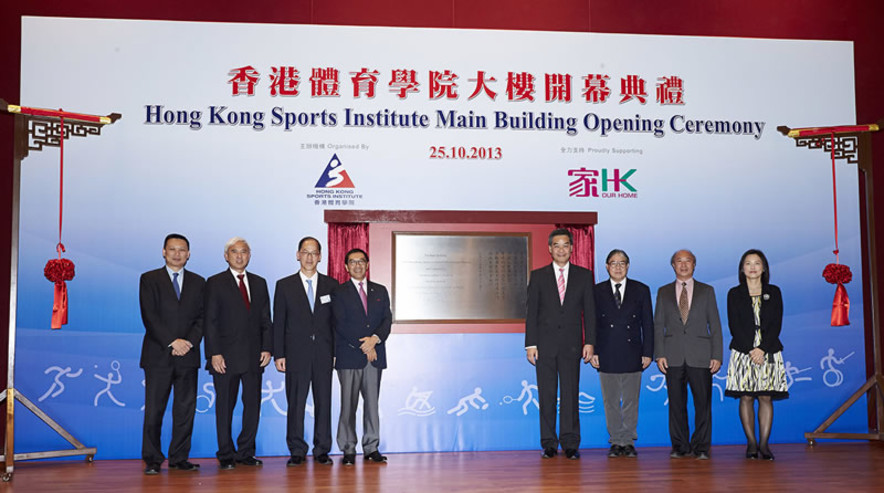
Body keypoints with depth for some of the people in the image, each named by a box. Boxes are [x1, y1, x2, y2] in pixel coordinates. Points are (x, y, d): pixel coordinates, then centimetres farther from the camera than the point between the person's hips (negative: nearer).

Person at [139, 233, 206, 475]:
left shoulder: (198, 282, 13)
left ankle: (179, 458, 11)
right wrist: (172, 342, -14)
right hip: (158, 355, -2)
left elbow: (202, 317, 7)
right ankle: (152, 460, 6)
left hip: (188, 355, 3)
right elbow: (149, 316, -5)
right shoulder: (149, 279, 5)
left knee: (186, 409, 3)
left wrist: (190, 342, -10)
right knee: (154, 410, -2)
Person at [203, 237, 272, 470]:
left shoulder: (259, 283, 13)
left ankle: (246, 452, 16)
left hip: (254, 356, 4)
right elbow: (210, 321, -3)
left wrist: (267, 348, 1)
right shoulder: (215, 283, 2)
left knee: (253, 404, 4)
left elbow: (266, 319, 12)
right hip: (226, 356, -3)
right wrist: (214, 353, -11)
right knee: (225, 406, 3)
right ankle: (226, 455, 13)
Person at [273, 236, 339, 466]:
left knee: (324, 402, 4)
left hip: (324, 354, 1)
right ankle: (297, 451, 10)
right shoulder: (284, 285, 6)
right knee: (296, 403, 1)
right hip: (296, 353, -1)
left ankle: (322, 450, 13)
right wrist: (278, 354, -3)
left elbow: (336, 320, 9)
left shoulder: (331, 285, 9)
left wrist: (337, 351, 2)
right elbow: (278, 323, 4)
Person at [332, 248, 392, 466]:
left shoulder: (380, 291, 16)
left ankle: (371, 448, 11)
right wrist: (363, 346, -11)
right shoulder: (339, 292, 4)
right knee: (348, 405, -3)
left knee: (372, 403, 5)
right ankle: (348, 450, 4)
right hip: (349, 357, -3)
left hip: (375, 356, 3)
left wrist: (375, 338, -12)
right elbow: (341, 325, -5)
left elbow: (387, 320, 7)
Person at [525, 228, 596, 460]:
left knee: (571, 393, 0)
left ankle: (570, 444, 7)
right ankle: (549, 444, 10)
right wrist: (530, 344, -3)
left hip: (571, 344, 0)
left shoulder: (584, 275, 8)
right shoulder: (538, 276, 7)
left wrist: (589, 342, -2)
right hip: (545, 343, 0)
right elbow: (531, 312, 4)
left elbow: (589, 311, 6)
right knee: (546, 395, 2)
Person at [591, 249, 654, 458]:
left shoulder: (641, 290, 7)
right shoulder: (597, 291, 6)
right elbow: (591, 323, 5)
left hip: (632, 354, 0)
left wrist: (648, 352, -1)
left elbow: (647, 323, 5)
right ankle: (616, 442, 13)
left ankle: (628, 442, 12)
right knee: (611, 402, 5)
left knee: (631, 401, 4)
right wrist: (592, 351, -4)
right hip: (606, 355, 0)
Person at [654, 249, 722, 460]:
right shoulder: (664, 292, 13)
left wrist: (717, 355, -1)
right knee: (676, 403, 3)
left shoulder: (707, 291, 11)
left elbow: (715, 325, 7)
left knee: (703, 402, -2)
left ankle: (701, 447, 8)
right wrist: (659, 354, -2)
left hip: (700, 356, -1)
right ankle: (680, 446, 12)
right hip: (673, 357, 1)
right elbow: (658, 325, 9)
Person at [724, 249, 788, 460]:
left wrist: (762, 349, -11)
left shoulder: (774, 292, 9)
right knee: (746, 397, -1)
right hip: (743, 352, 0)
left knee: (766, 397, -1)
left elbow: (776, 324, 1)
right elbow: (734, 326, -1)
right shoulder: (734, 294, 6)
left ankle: (764, 443, 2)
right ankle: (751, 443, 5)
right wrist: (750, 350, -12)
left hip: (768, 352, 1)